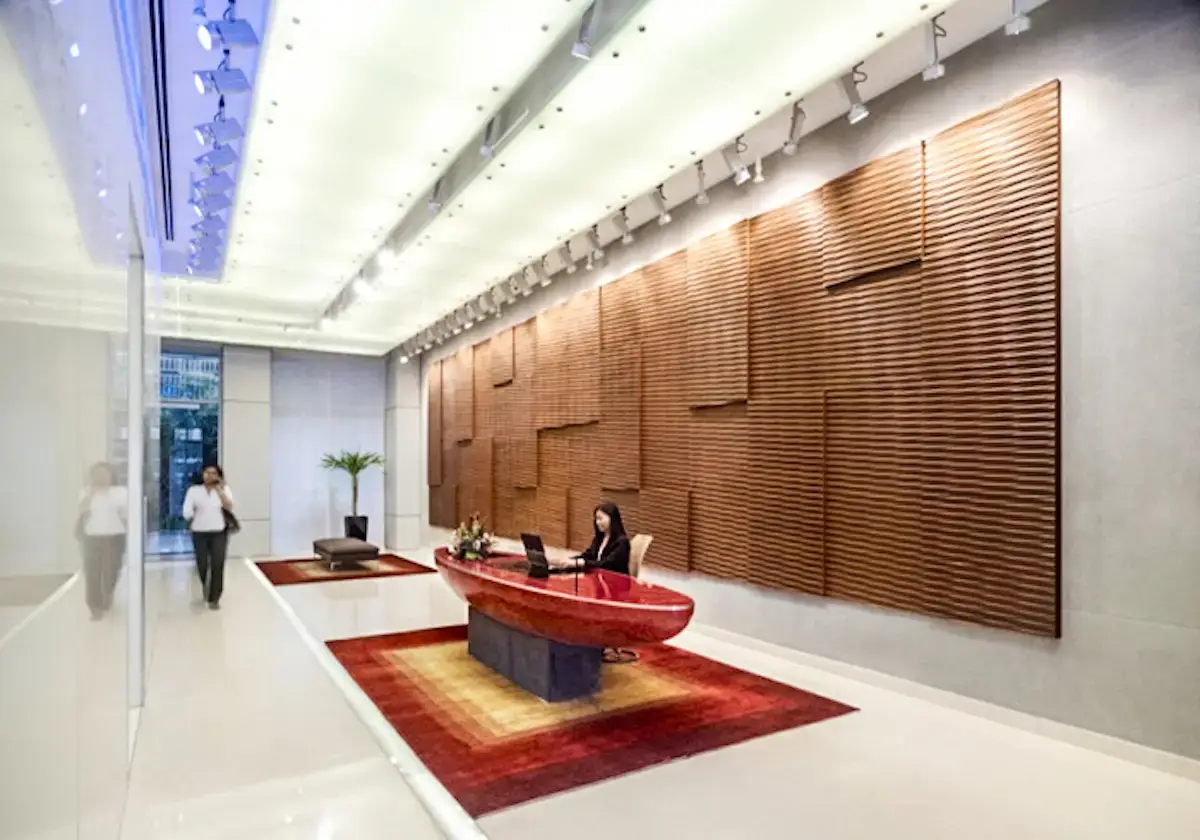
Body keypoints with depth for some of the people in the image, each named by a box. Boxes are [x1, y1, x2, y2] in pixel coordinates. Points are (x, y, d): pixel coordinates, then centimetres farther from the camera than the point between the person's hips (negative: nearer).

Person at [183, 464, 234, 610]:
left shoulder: (224, 489, 3)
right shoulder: (194, 490, 0)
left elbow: (229, 507, -11)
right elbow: (187, 512, -3)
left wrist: (219, 490, -11)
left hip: (219, 533, 0)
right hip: (199, 533, 0)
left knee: (217, 566, -5)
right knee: (202, 565, 3)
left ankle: (214, 598, 6)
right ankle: (206, 587, 36)